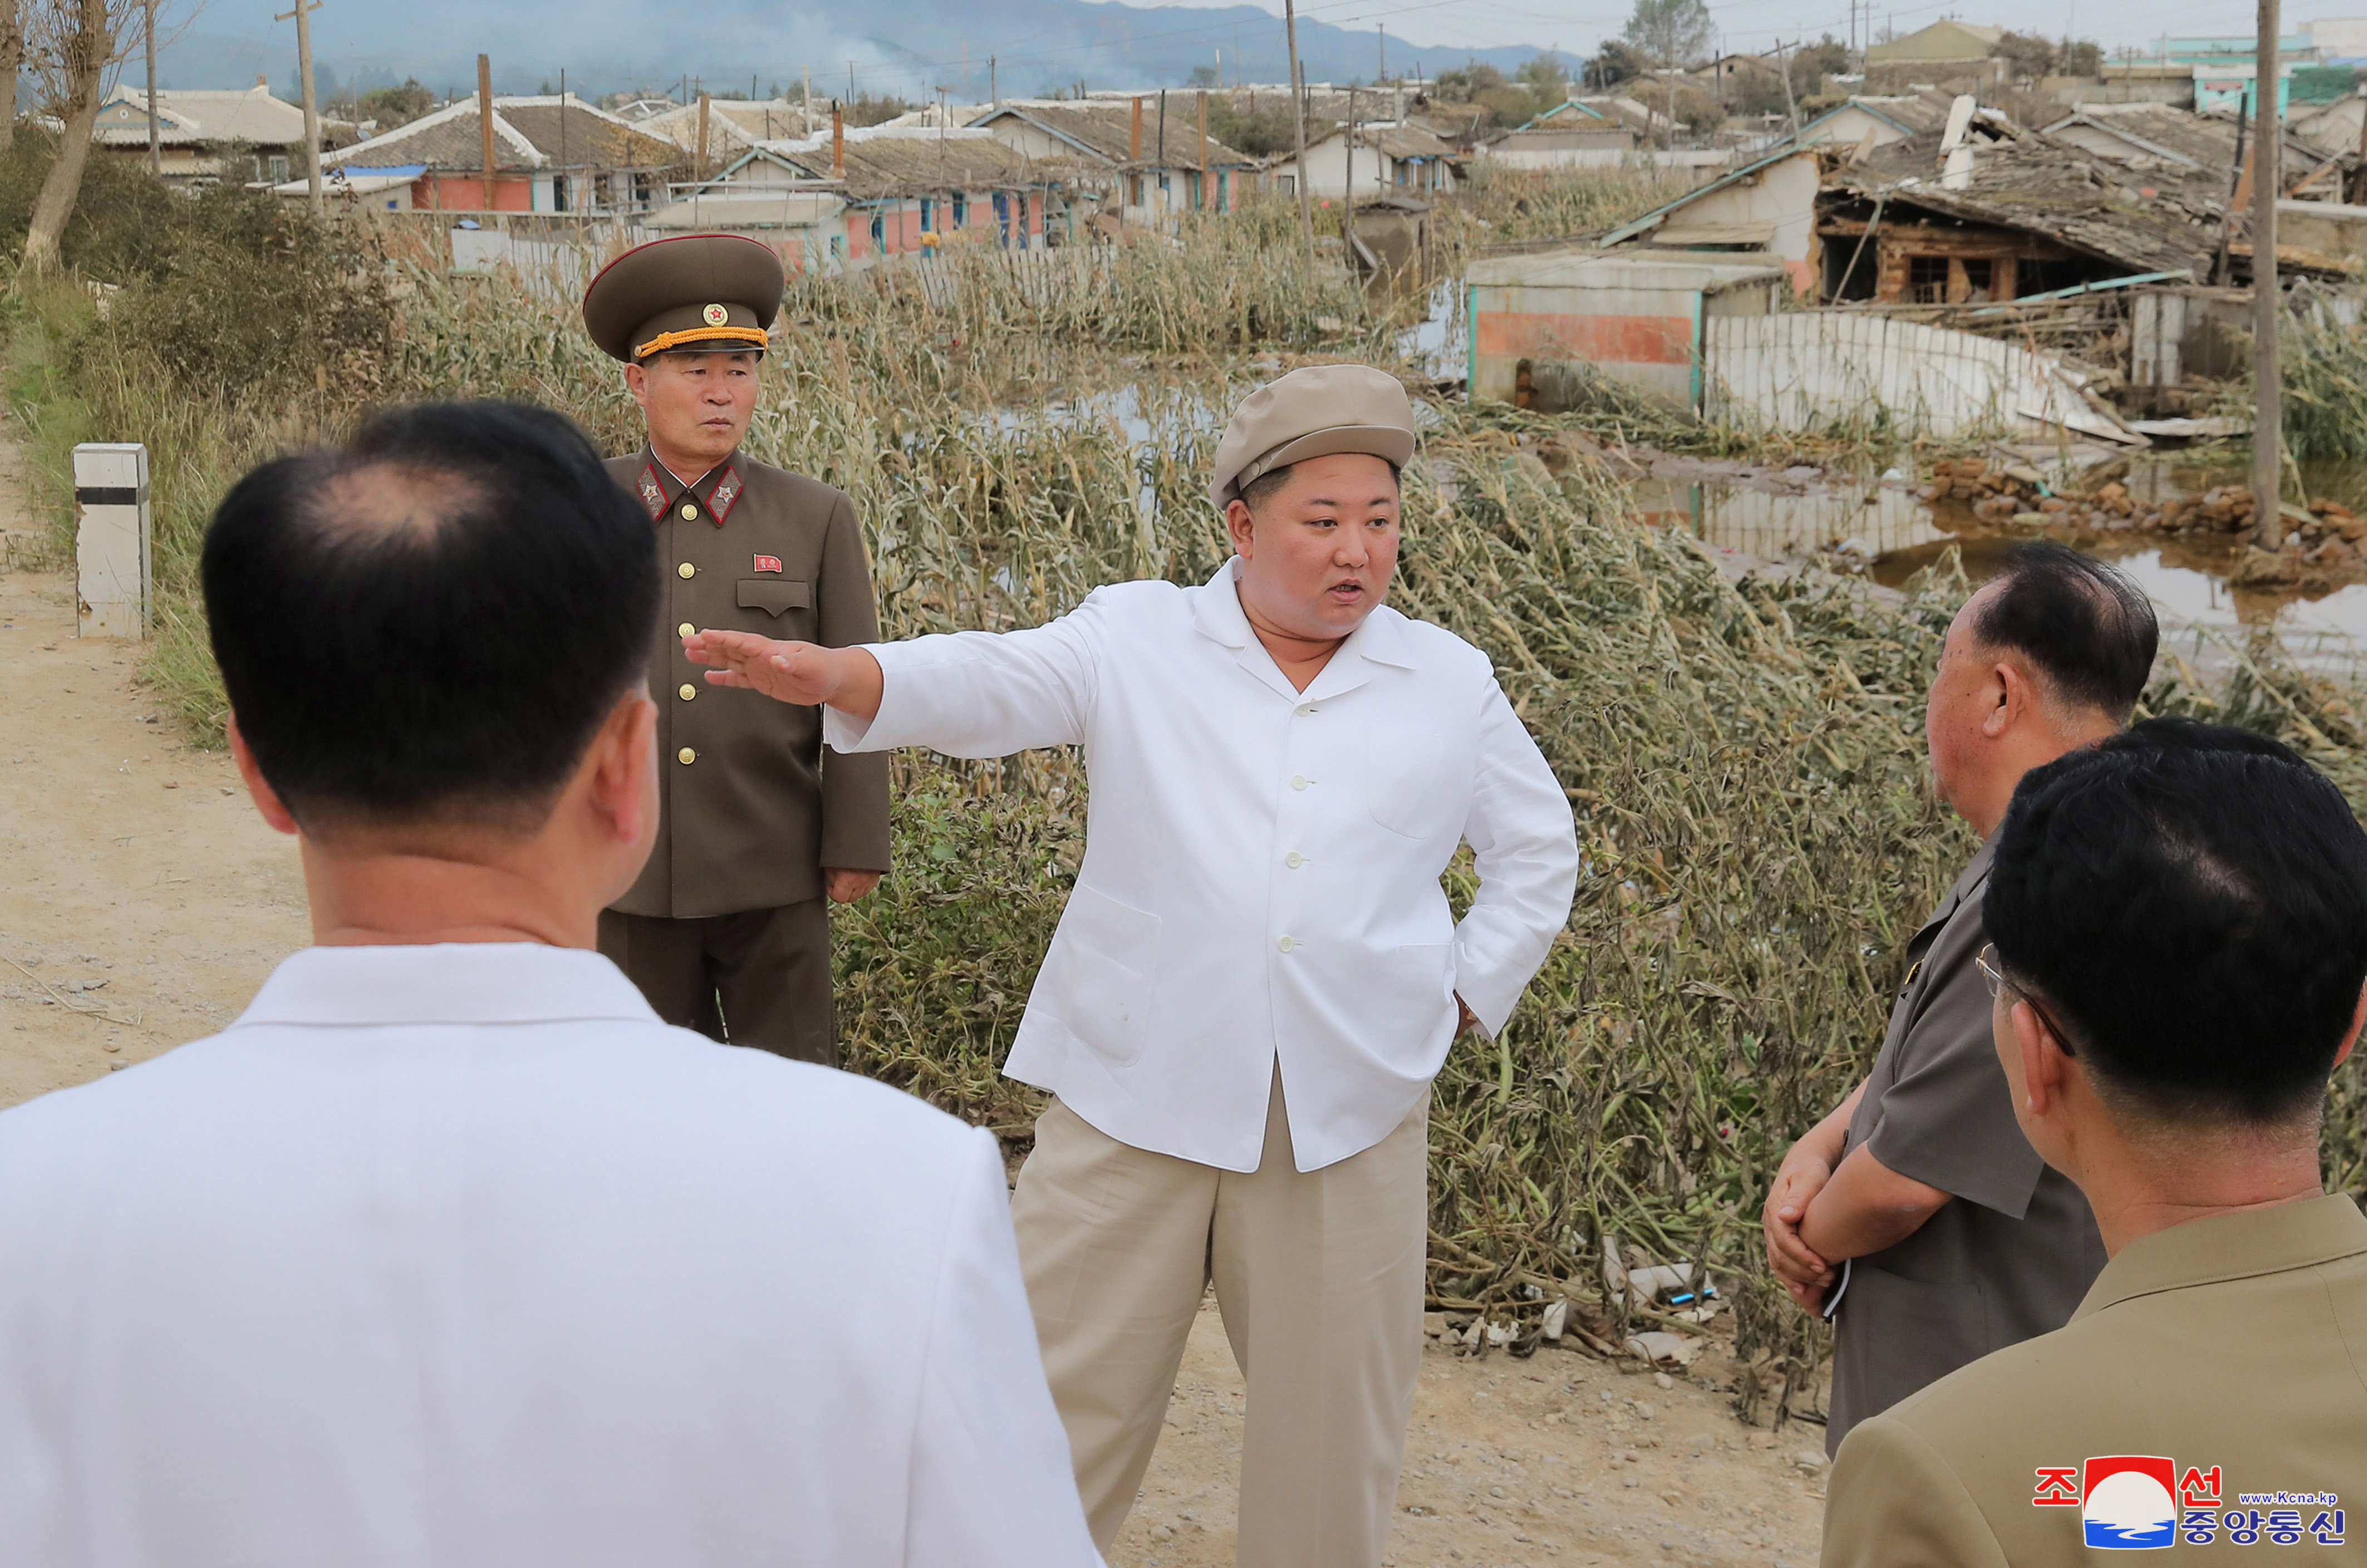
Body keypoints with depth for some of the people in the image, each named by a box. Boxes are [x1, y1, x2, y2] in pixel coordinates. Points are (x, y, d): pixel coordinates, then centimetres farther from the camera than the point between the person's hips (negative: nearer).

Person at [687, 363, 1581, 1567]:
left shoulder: (1450, 683, 9)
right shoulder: (1137, 641, 1)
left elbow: (1538, 850, 20)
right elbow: (989, 684, -14)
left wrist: (1465, 995, 8)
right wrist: (833, 674, -34)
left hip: (1349, 1111, 2)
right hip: (1135, 1093, -2)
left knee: (1330, 1423, 11)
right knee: (1060, 1417, 3)